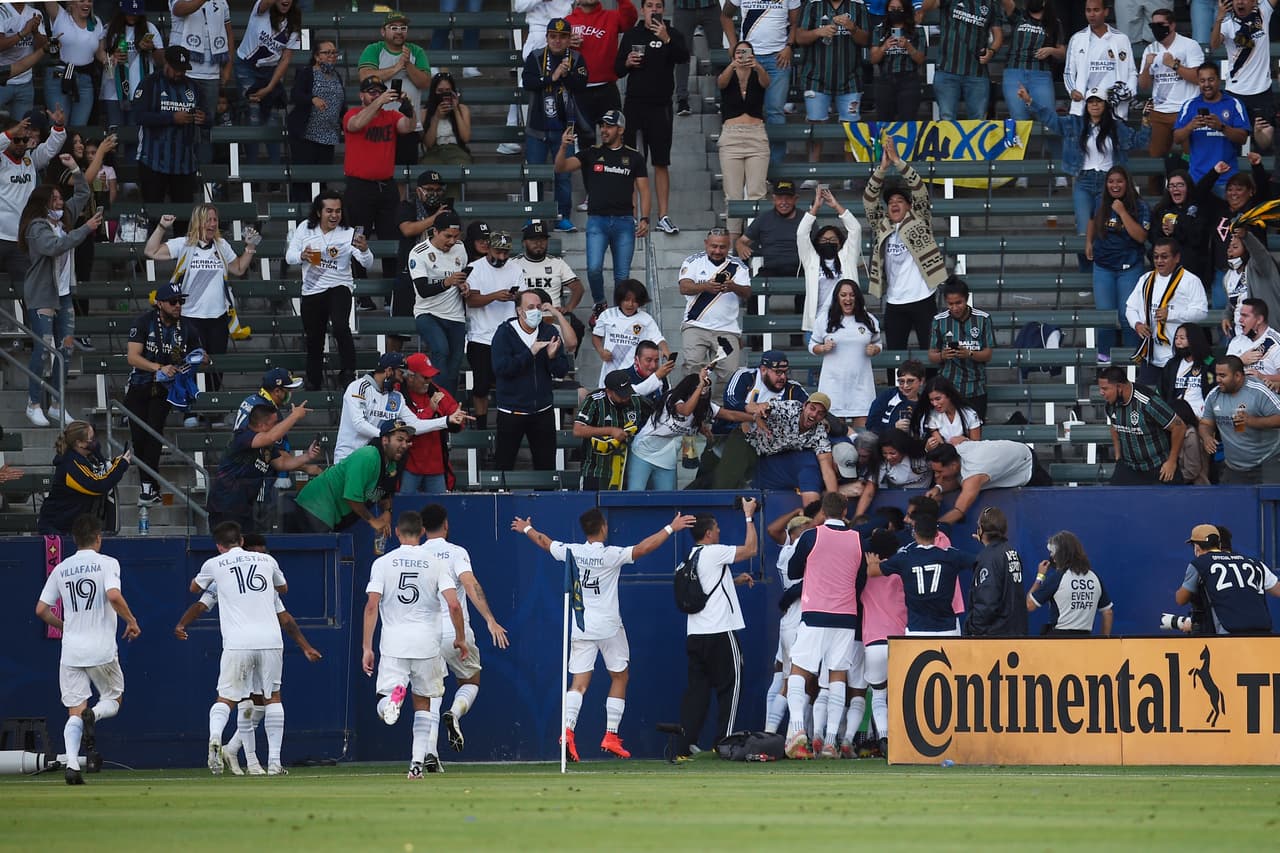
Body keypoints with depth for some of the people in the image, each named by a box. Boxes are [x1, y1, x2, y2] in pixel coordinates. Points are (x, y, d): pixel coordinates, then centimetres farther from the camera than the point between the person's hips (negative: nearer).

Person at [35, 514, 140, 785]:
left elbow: (41, 610, 9)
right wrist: (131, 621, -5)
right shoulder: (106, 563, -3)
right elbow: (114, 596, -20)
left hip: (71, 651, 3)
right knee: (113, 699, 16)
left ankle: (72, 763, -16)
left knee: (75, 711, 5)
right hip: (102, 649, -3)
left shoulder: (61, 569, 9)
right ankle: (93, 716, -19)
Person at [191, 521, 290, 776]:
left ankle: (215, 736, -25)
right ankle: (274, 761, 11)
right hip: (270, 639, 2)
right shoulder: (267, 560, 14)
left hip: (237, 643, -2)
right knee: (273, 696, 16)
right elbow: (283, 588, 36)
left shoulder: (214, 564, 8)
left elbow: (195, 588, 31)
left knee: (227, 697, 7)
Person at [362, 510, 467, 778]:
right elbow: (453, 605, -7)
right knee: (423, 703, 16)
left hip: (393, 645, -1)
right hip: (427, 643, 1)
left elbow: (371, 606, -7)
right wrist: (460, 638, 8)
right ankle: (418, 761, 8)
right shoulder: (436, 562, 1)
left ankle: (394, 695, -35)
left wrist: (367, 648, -3)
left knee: (384, 710, 0)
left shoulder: (382, 563, 0)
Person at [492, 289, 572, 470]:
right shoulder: (505, 333, -6)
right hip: (512, 410, -3)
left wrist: (552, 356, -19)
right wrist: (530, 353, -22)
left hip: (542, 410, 3)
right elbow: (500, 368, -19)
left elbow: (562, 372, 2)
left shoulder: (550, 332, 3)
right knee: (504, 462, 1)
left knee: (546, 463, 8)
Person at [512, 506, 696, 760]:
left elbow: (545, 542, 17)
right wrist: (670, 528, -11)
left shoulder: (572, 552, 0)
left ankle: (567, 729, -21)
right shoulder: (610, 555, -13)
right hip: (608, 625, -4)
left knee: (579, 682, 0)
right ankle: (611, 735, 7)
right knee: (620, 676, 13)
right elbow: (643, 548, -19)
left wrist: (527, 529, 36)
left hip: (581, 625, 4)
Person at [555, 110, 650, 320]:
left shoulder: (633, 157, 9)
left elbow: (643, 189, 9)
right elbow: (560, 168, -1)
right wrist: (563, 148, -20)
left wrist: (644, 219, -2)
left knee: (622, 275, 2)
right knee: (594, 268, -14)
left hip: (624, 221, 1)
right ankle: (599, 305, 9)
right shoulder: (592, 154, 8)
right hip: (597, 220, -1)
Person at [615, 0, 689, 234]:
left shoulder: (673, 34, 2)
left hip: (660, 107, -2)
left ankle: (663, 216, 1)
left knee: (661, 163, -1)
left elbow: (683, 57, -17)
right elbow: (617, 70, 14)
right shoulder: (631, 35, 10)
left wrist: (667, 40, -32)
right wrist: (627, 63, -8)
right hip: (634, 105, 2)